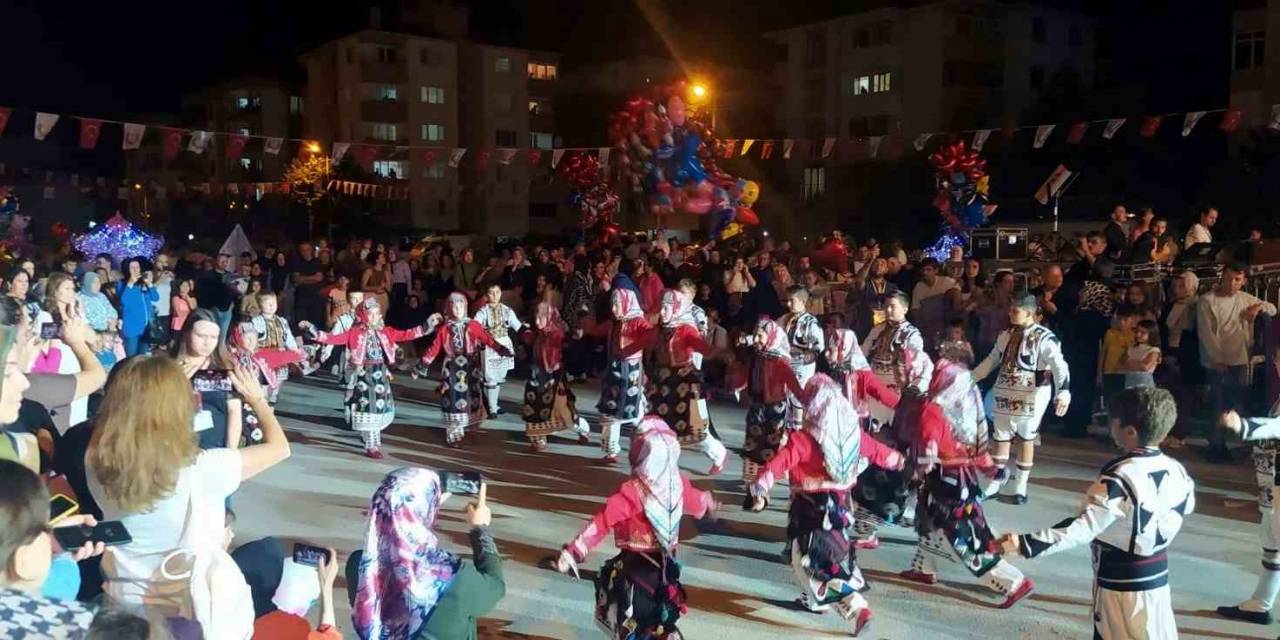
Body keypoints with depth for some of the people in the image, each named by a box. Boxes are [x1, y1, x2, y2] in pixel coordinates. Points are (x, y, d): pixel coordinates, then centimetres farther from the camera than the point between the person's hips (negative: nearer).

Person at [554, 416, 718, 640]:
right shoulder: (679, 484, -7)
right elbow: (698, 501, 15)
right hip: (666, 565, 5)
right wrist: (710, 504, 39)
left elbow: (601, 524, -29)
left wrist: (572, 552, -29)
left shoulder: (631, 492, -25)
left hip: (635, 566, -4)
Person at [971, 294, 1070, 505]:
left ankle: (1020, 487, 17)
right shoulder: (1006, 335, 7)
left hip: (1031, 397, -6)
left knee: (1026, 439, 7)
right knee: (1000, 438, 10)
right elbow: (992, 360, 18)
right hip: (1004, 395, 6)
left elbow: (1059, 366, -23)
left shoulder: (1044, 338, -14)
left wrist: (1063, 392, -37)